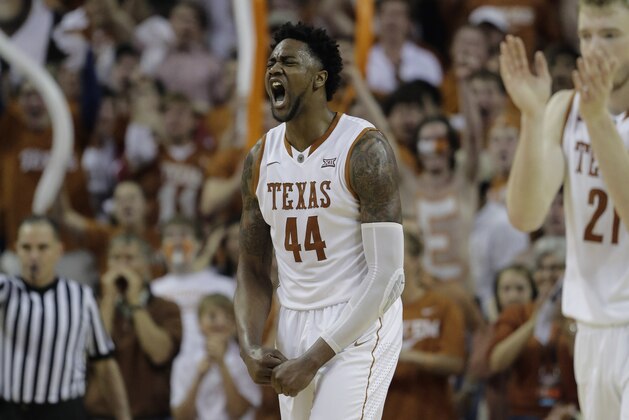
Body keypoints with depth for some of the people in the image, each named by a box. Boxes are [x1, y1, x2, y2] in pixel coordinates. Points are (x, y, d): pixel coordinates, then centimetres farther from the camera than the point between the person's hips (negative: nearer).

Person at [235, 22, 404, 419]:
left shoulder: (364, 149, -15)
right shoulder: (260, 158, 5)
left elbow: (388, 276, -18)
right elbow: (253, 268, 13)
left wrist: (312, 360, -19)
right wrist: (250, 347, -6)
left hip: (359, 326, -6)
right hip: (294, 326, 6)